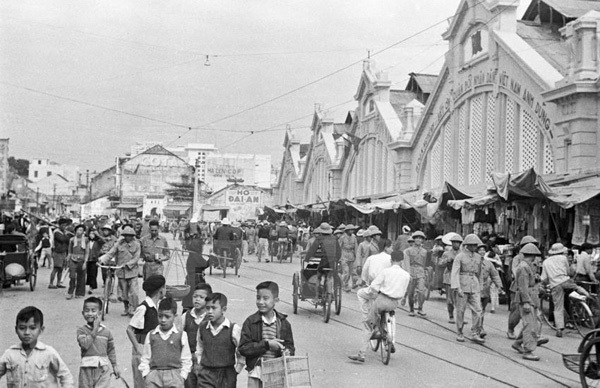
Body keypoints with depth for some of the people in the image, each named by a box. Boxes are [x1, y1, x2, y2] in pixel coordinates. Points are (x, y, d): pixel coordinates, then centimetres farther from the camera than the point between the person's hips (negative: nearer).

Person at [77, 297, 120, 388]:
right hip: (86, 369, 0)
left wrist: (115, 366, 13)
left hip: (102, 370, 0)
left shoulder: (106, 331, 3)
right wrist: (95, 329, -19)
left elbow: (111, 350, 13)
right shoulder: (81, 330, -4)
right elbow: (85, 344, -22)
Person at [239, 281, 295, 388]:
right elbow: (243, 348, -10)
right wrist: (266, 344, -18)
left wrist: (286, 352, -17)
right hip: (256, 371, -2)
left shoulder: (283, 323, 2)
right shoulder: (250, 322, -4)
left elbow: (290, 347, 7)